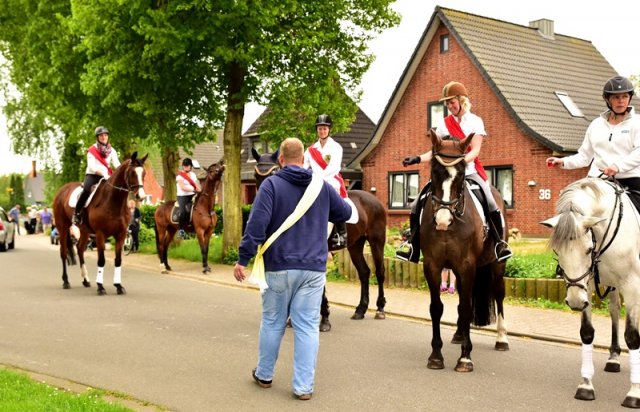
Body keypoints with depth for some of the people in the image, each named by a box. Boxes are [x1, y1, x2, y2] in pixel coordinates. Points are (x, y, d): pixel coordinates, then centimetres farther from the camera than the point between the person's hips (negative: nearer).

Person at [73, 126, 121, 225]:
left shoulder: (111, 151, 10)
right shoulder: (92, 150, -3)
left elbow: (117, 164, 0)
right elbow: (92, 167, -12)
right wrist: (103, 174, -26)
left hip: (106, 177, 4)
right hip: (92, 175, -4)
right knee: (86, 190, -32)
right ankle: (76, 213, -19)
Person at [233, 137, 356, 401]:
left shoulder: (271, 184, -6)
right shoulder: (322, 186, 5)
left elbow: (256, 224, -15)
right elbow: (346, 213, 19)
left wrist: (243, 259, -12)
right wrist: (346, 201, 41)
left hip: (278, 267, -1)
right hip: (313, 269, 2)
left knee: (272, 322, 14)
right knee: (307, 327, 4)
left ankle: (264, 375, 29)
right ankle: (303, 386, 4)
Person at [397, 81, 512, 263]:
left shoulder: (475, 121, 2)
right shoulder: (444, 124, 11)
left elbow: (475, 150, -9)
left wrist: (461, 160, -29)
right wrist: (417, 159, -8)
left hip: (470, 171, -3)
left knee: (490, 202, -27)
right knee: (417, 205, -10)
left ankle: (500, 244, -10)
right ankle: (414, 250, -1)